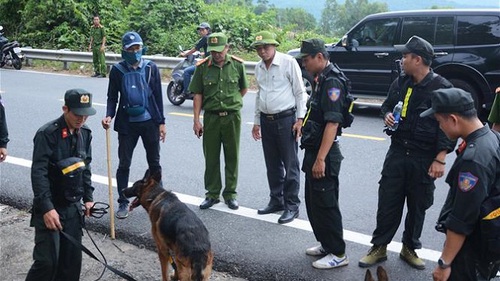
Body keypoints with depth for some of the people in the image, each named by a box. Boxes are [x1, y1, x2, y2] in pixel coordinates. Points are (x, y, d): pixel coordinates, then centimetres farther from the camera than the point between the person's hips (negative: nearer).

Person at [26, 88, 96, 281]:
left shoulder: (85, 133, 4)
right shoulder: (47, 134, -17)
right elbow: (38, 173, -20)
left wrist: (88, 197, 11)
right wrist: (46, 208, -25)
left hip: (73, 207, 6)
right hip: (50, 207, -6)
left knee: (72, 260, 9)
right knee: (47, 261, -7)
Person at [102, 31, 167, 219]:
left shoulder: (151, 68, -1)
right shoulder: (117, 70, -2)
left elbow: (157, 96, 2)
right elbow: (112, 97, 3)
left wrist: (161, 122, 0)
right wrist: (109, 116, -15)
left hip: (149, 122, 1)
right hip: (127, 124, 0)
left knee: (154, 163, 10)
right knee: (124, 164, 5)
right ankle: (123, 203, 17)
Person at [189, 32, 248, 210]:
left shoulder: (237, 65, -2)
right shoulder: (203, 67, -3)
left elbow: (243, 89, 12)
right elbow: (198, 95, -2)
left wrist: (232, 103, 12)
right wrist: (196, 120, -5)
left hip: (232, 116, 0)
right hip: (211, 117, 0)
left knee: (232, 157, 8)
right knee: (211, 157, 7)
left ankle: (230, 194, 21)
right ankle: (212, 194, 20)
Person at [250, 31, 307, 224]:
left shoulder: (288, 62, -8)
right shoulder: (258, 68, 11)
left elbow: (300, 92, -8)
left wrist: (300, 119, -12)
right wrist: (257, 121, 19)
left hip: (286, 119, -6)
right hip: (266, 120, 7)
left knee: (290, 165, -2)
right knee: (272, 165, 14)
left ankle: (292, 206, 6)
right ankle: (276, 201, 26)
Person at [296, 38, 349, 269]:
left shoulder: (331, 82, -18)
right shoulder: (321, 80, 13)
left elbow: (332, 123, -25)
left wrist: (320, 159, -27)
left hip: (324, 154, -10)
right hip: (314, 151, 10)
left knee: (325, 204, -1)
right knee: (313, 202, 18)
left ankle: (338, 254, 11)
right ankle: (326, 244, 32)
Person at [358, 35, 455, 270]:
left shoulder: (441, 88, -12)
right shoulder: (401, 83, 5)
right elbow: (386, 105, 21)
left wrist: (439, 160, -15)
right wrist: (387, 115, -3)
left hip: (424, 160, -4)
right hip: (397, 153, 4)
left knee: (417, 206, 10)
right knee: (387, 202, 6)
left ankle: (409, 248, 28)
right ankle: (379, 247, 19)